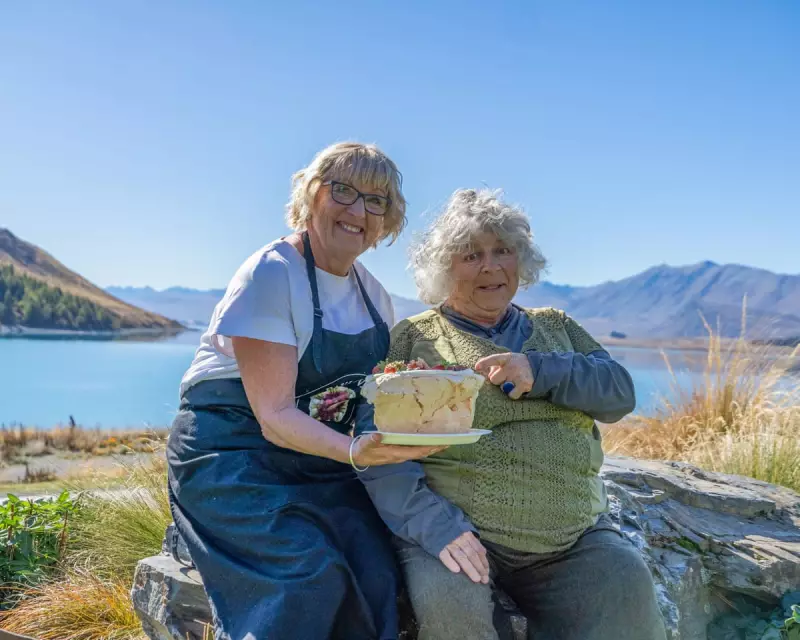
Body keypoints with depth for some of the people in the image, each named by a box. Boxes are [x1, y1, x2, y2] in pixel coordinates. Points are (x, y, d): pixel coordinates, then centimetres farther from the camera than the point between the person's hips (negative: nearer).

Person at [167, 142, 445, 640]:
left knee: (377, 571, -18)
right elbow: (275, 415, -21)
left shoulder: (374, 294, 6)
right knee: (309, 572, -26)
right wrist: (354, 451, -38)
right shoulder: (271, 273, -15)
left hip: (323, 458, 6)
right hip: (233, 453, -5)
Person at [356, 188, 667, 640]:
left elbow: (619, 392, 5)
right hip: (456, 532, -2)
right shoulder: (410, 340, 5)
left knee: (626, 586, -24)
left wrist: (539, 370, -13)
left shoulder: (556, 327, 18)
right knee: (449, 602, -32)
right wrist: (431, 521, -20)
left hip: (576, 538, 3)